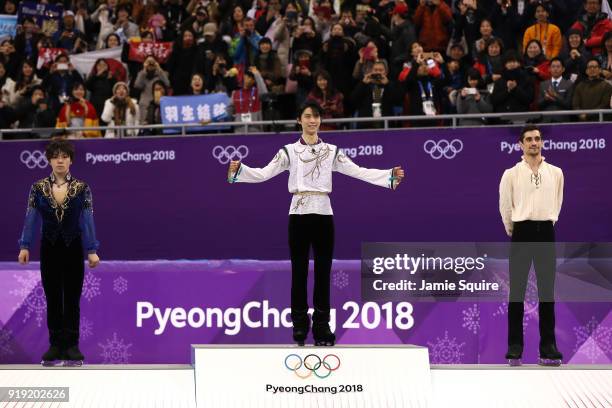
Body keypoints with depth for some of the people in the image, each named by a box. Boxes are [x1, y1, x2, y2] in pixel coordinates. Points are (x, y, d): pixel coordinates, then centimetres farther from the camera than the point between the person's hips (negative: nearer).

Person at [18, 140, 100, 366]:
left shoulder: (81, 188, -2)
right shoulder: (38, 188, 0)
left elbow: (87, 220, -6)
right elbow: (31, 219, -4)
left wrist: (92, 250, -14)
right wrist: (25, 247, -15)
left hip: (73, 248, -1)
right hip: (49, 248, 1)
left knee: (72, 298, 2)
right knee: (52, 298, 5)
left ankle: (71, 346, 8)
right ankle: (55, 346, 11)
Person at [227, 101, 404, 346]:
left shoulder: (331, 152, 9)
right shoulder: (289, 151, 5)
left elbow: (358, 171, 4)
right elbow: (265, 173, -3)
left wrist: (390, 175, -5)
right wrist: (239, 171, -19)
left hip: (323, 215, 1)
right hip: (299, 215, -1)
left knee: (323, 272, 3)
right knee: (299, 272, 1)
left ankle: (322, 326, 10)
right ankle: (300, 326, 10)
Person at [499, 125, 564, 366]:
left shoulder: (555, 173, 7)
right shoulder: (511, 174, 1)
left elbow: (557, 202, 15)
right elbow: (505, 206, 7)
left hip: (546, 232, 2)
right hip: (522, 233, -2)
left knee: (547, 291, 2)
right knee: (517, 291, -1)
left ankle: (548, 347, 5)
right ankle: (515, 347, 2)